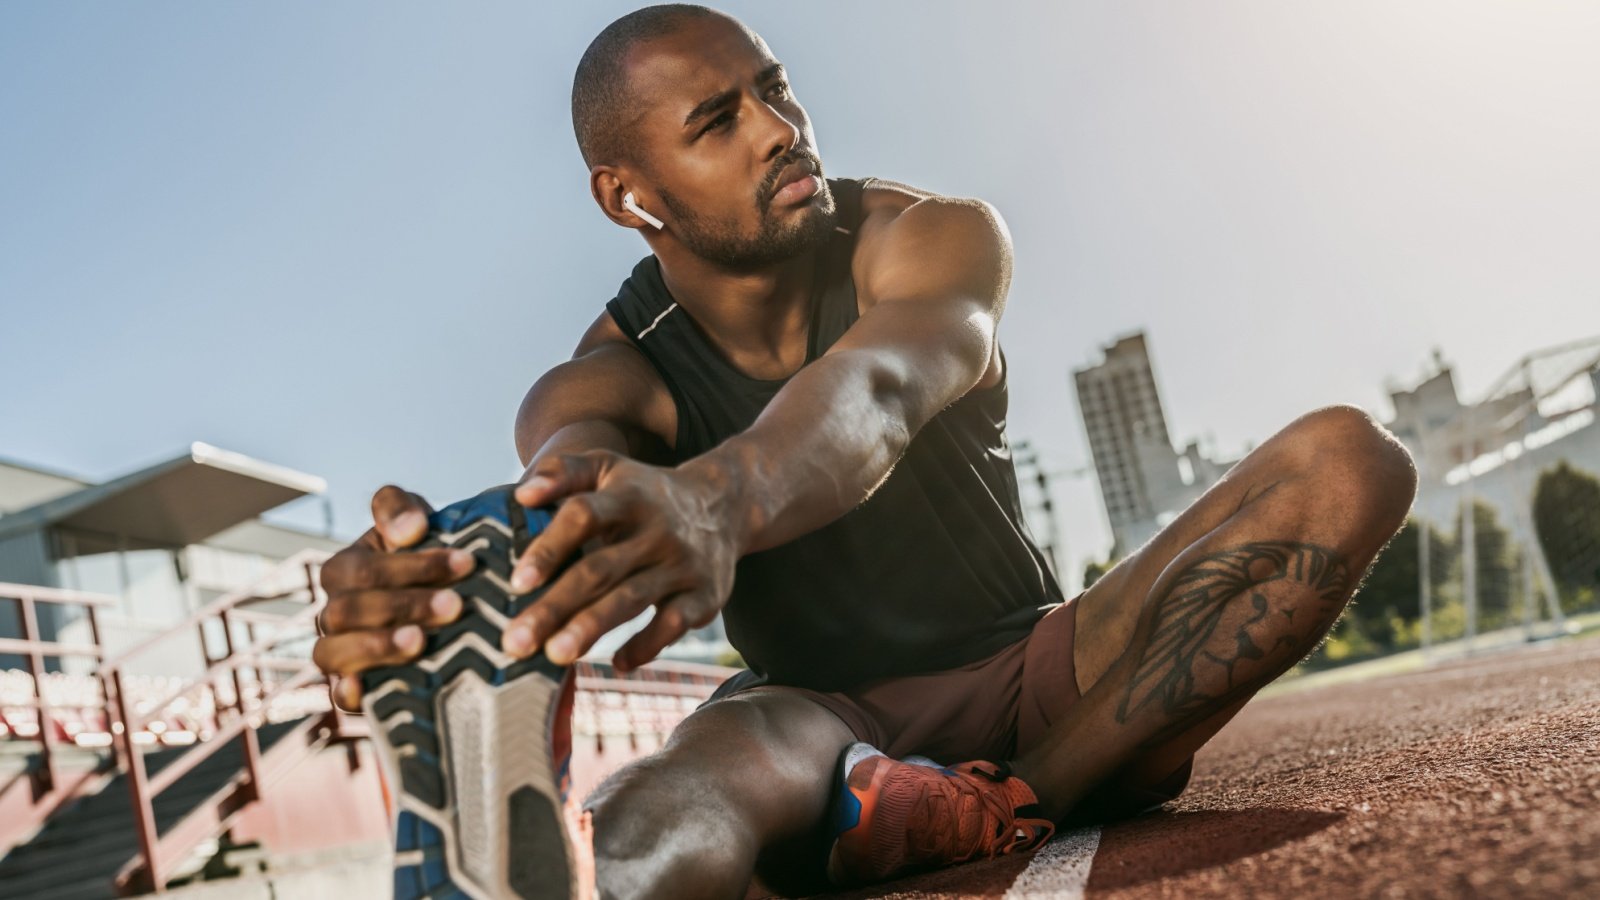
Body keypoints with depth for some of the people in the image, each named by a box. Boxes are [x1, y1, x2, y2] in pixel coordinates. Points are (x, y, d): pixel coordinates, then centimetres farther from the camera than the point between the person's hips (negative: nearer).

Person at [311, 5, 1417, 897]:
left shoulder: (940, 241, -10)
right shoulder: (608, 380, -8)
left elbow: (877, 388, -34)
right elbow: (574, 475, -32)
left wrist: (715, 502, -58)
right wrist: (443, 579, -58)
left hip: (1033, 676, 3)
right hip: (820, 713, -2)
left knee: (1347, 458, -22)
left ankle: (1015, 803, -27)